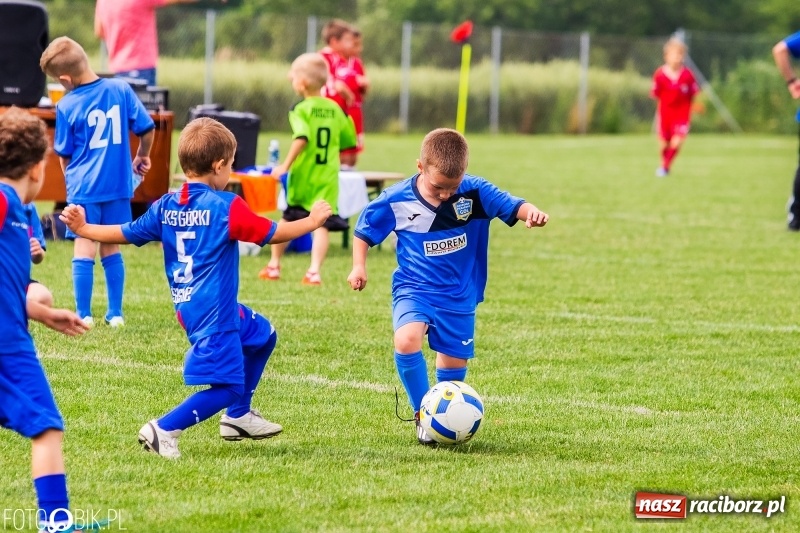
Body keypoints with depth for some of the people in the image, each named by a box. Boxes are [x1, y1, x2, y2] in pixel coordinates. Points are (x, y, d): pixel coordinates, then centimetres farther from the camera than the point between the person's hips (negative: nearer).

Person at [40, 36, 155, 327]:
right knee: (111, 249, 12)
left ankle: (84, 315, 1)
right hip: (118, 185, 3)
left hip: (83, 187, -3)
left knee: (84, 250, 2)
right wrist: (142, 156, 20)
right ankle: (115, 313, 14)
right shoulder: (120, 89, -4)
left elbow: (64, 154, 2)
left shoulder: (66, 106, -8)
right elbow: (146, 128, 1)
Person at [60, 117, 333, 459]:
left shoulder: (166, 207, 4)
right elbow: (272, 234, -8)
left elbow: (126, 234, 7)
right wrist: (311, 223, 7)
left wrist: (82, 229, 20)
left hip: (188, 305, 9)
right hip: (213, 311, -9)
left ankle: (238, 417, 35)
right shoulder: (226, 207, -15)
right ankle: (164, 430, -15)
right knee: (227, 386, -5)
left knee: (261, 335, 28)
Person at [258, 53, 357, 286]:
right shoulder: (335, 109, 6)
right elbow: (349, 140, 14)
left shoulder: (301, 109, -9)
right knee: (321, 223, -3)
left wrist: (286, 165, -25)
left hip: (303, 176, -2)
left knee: (288, 220, 14)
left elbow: (302, 138, -25)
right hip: (328, 177, 2)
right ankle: (314, 271, -16)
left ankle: (274, 266, 25)